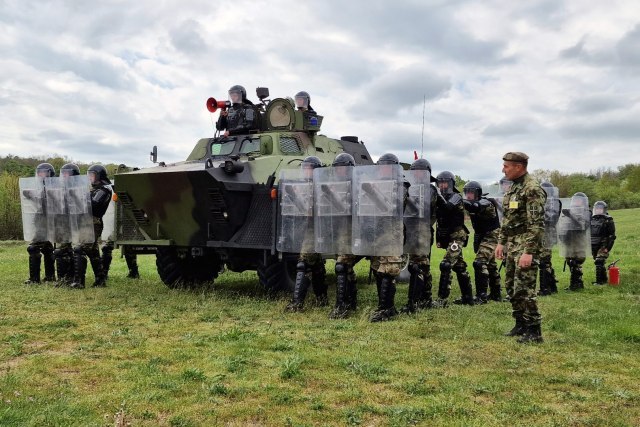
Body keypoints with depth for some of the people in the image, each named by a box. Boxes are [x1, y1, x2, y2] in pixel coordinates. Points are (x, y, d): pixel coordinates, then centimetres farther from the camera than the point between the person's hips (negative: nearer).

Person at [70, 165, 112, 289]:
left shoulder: (104, 189, -9)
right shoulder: (94, 189, 21)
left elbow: (93, 204, -21)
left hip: (93, 224, -10)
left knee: (79, 250, -15)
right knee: (93, 252, 13)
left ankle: (78, 281, -15)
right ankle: (100, 280, 19)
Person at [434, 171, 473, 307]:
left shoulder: (456, 197, -9)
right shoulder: (442, 198, 13)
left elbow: (447, 207, -30)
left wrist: (438, 195, -35)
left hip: (456, 237, -8)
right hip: (447, 237, 8)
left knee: (446, 265, -17)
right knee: (460, 267, 14)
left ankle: (442, 300, -16)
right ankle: (467, 298, 24)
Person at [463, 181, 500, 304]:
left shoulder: (485, 204, -22)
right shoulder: (473, 204, 4)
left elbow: (475, 207, -41)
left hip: (491, 236, -9)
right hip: (480, 236, 9)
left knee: (479, 263, -19)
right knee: (490, 264, 17)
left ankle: (482, 296, -16)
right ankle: (496, 294, 30)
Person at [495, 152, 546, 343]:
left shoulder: (532, 189, -16)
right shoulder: (512, 187, 14)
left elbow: (537, 224, -21)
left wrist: (529, 252, -24)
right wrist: (501, 242, 17)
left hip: (525, 245, -9)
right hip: (512, 245, 9)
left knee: (524, 289, -8)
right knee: (512, 286, 14)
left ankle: (534, 331, 2)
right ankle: (521, 324, 25)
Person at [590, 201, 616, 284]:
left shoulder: (608, 220, -5)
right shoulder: (591, 219, 12)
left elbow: (612, 236, -8)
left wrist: (608, 247, -15)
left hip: (603, 246, -6)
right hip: (593, 246, 6)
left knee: (599, 262, -14)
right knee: (600, 263, 14)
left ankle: (599, 280, -12)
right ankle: (604, 279, 26)